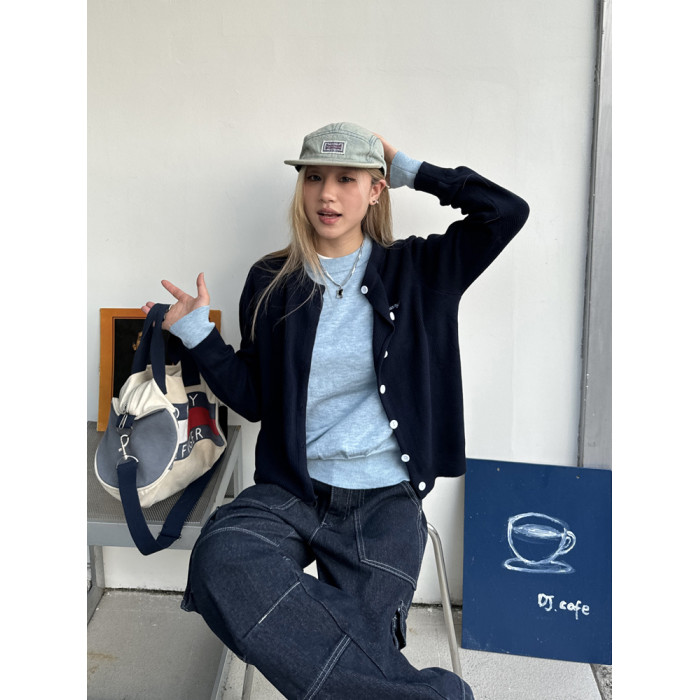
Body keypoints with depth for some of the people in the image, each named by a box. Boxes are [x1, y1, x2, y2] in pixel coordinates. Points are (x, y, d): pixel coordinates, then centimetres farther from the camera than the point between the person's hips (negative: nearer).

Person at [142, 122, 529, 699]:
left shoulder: (416, 270, 4)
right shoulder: (272, 282, 6)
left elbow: (508, 211, -6)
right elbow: (254, 398, 9)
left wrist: (413, 172, 0)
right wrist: (198, 334, -2)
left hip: (384, 499, -1)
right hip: (290, 490, 2)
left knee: (358, 650, -17)